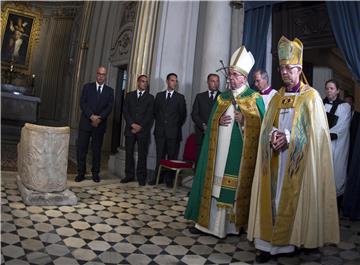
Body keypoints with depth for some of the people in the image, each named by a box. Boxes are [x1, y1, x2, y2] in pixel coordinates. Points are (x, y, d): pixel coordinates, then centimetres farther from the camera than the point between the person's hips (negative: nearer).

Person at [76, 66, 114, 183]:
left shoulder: (109, 91, 9)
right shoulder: (87, 87, 8)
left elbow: (109, 107, -1)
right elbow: (82, 103, -2)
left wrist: (99, 118, -15)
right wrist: (91, 116, -15)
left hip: (100, 124, 0)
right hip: (85, 122, 0)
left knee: (97, 149, 6)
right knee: (81, 148, 0)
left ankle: (95, 173, 15)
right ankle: (81, 173, 8)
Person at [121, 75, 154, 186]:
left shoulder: (150, 97, 7)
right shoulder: (129, 95, 12)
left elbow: (149, 114, -2)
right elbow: (125, 111, 4)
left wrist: (140, 127, -11)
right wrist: (132, 124, -9)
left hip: (143, 130, -2)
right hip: (130, 129, 2)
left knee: (142, 154, 0)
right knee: (129, 153, 5)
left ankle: (141, 177, 7)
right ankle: (129, 175, 14)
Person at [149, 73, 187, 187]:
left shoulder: (180, 97, 6)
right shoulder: (159, 95, 12)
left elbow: (183, 114, 7)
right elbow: (155, 111, 16)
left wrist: (177, 126, 5)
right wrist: (160, 122, 11)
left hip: (173, 132, -2)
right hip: (160, 131, 2)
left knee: (172, 156, 0)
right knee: (160, 155, 5)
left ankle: (169, 179, 9)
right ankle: (158, 177, 14)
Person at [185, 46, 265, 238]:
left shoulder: (255, 99, 1)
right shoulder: (222, 98, 14)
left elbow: (260, 125, -3)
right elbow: (211, 122, 14)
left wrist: (244, 120, -16)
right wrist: (219, 121, -6)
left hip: (240, 152, -4)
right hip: (219, 150, 4)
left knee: (237, 186, 0)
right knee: (214, 184, 4)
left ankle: (233, 224, 13)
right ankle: (208, 221, 12)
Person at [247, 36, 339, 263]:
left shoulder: (311, 96, 0)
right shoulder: (277, 97, 13)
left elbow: (315, 132, -7)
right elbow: (267, 127, 11)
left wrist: (288, 137, -18)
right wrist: (273, 135, -11)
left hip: (298, 160, -4)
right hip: (276, 158, 4)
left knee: (293, 197, -1)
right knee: (274, 196, 2)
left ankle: (292, 240, 14)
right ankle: (271, 242, 7)